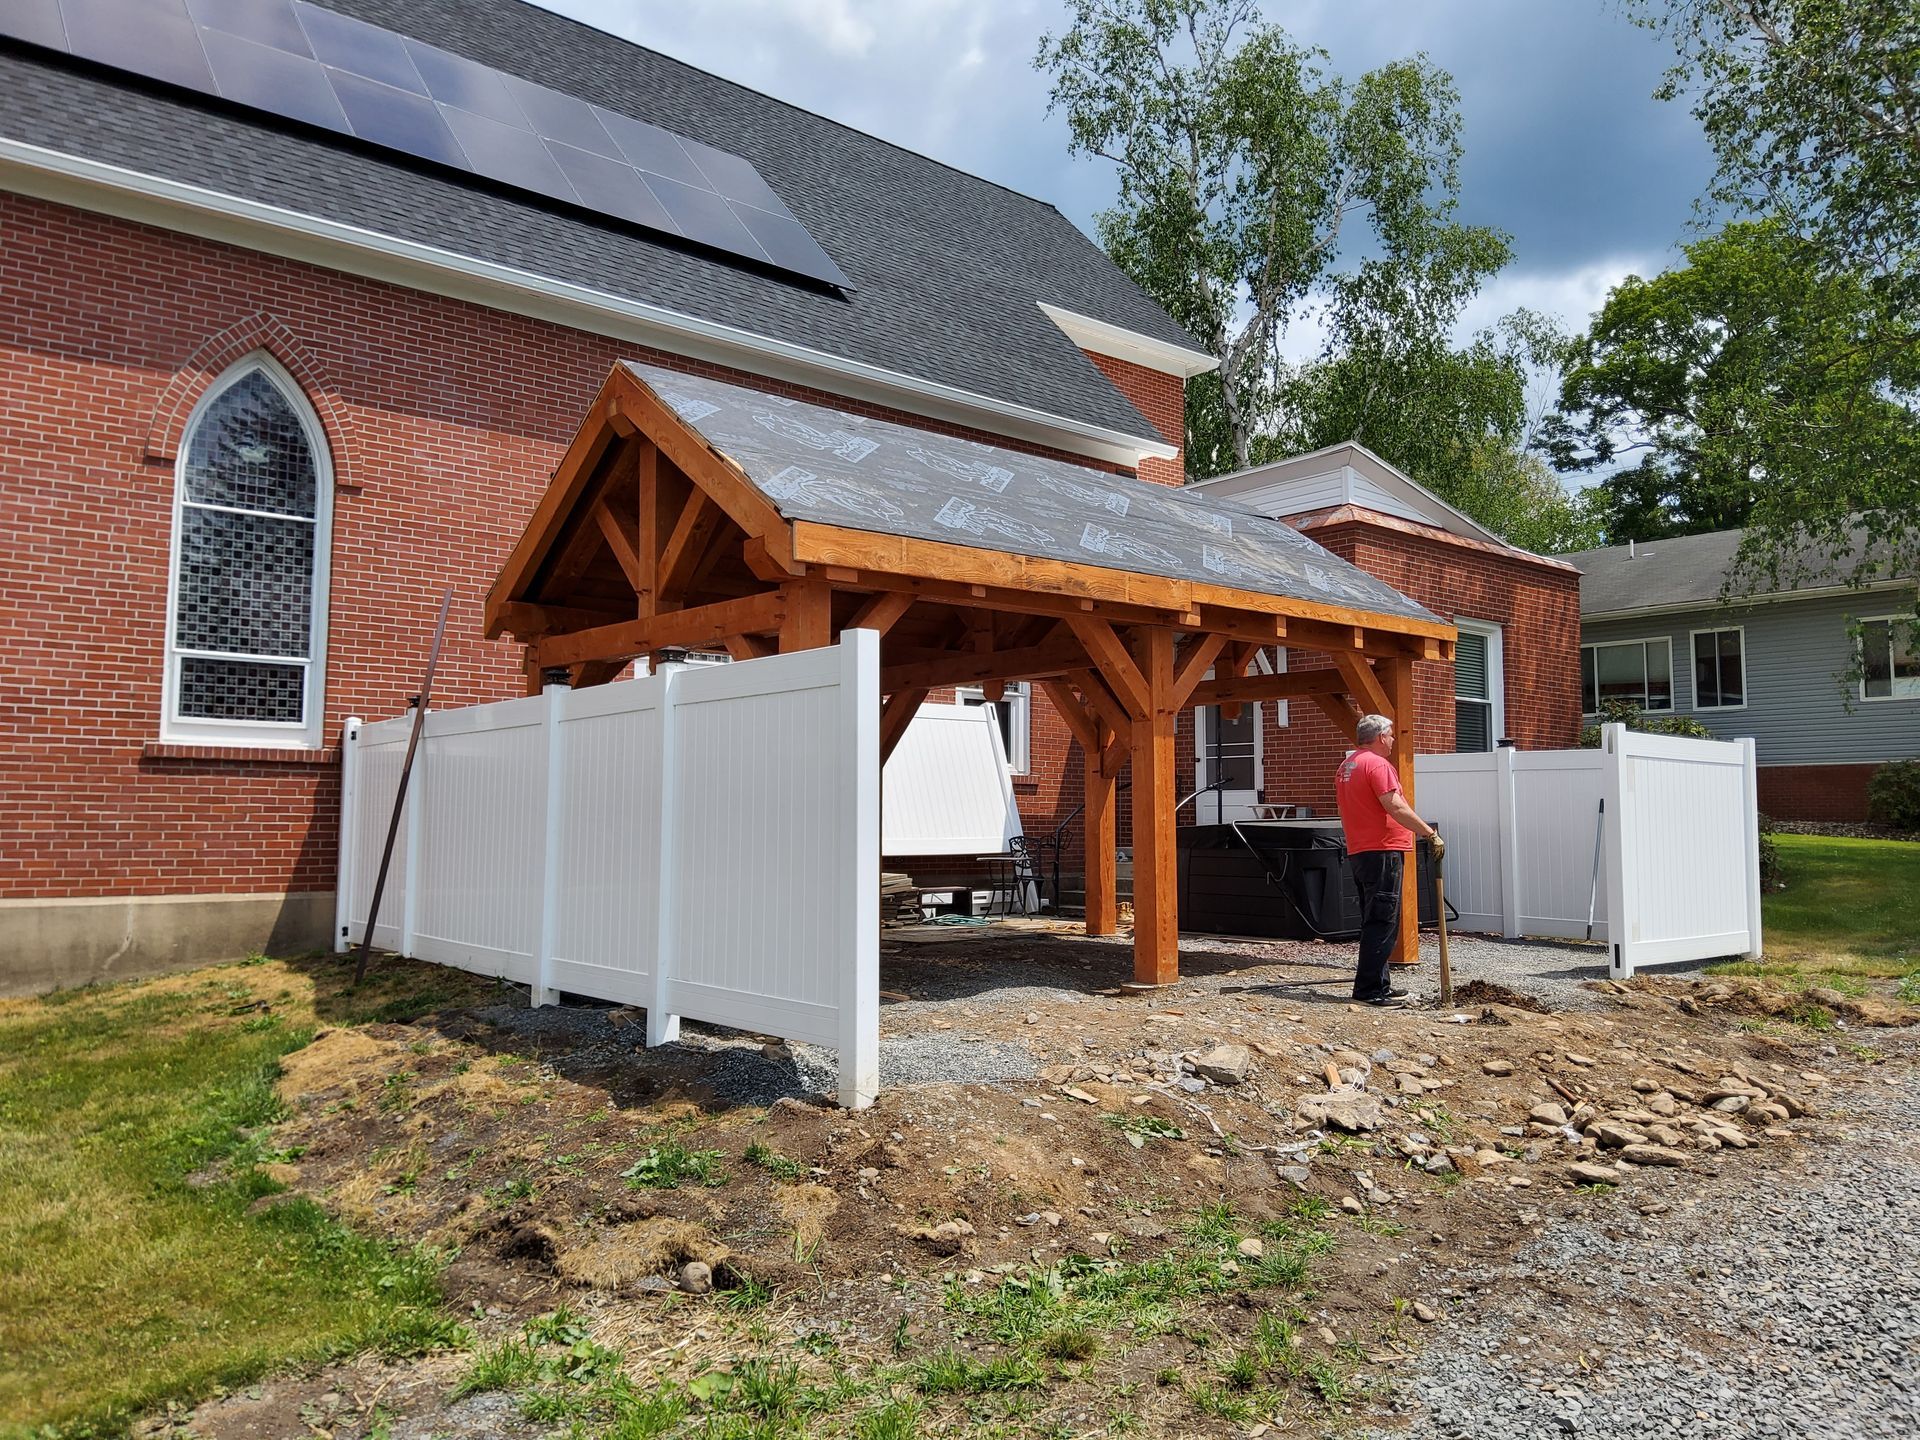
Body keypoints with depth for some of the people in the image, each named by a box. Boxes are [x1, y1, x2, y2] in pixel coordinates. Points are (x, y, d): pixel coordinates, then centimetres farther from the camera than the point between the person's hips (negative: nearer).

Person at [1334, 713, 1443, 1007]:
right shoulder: (1377, 764, -12)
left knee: (1374, 922, 14)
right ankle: (1370, 988, -9)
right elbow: (1396, 808, -21)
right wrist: (1431, 833, -18)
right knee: (1382, 923, -8)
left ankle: (1377, 984, 19)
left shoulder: (1346, 765, 17)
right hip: (1382, 852, -10)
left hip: (1359, 852, 10)